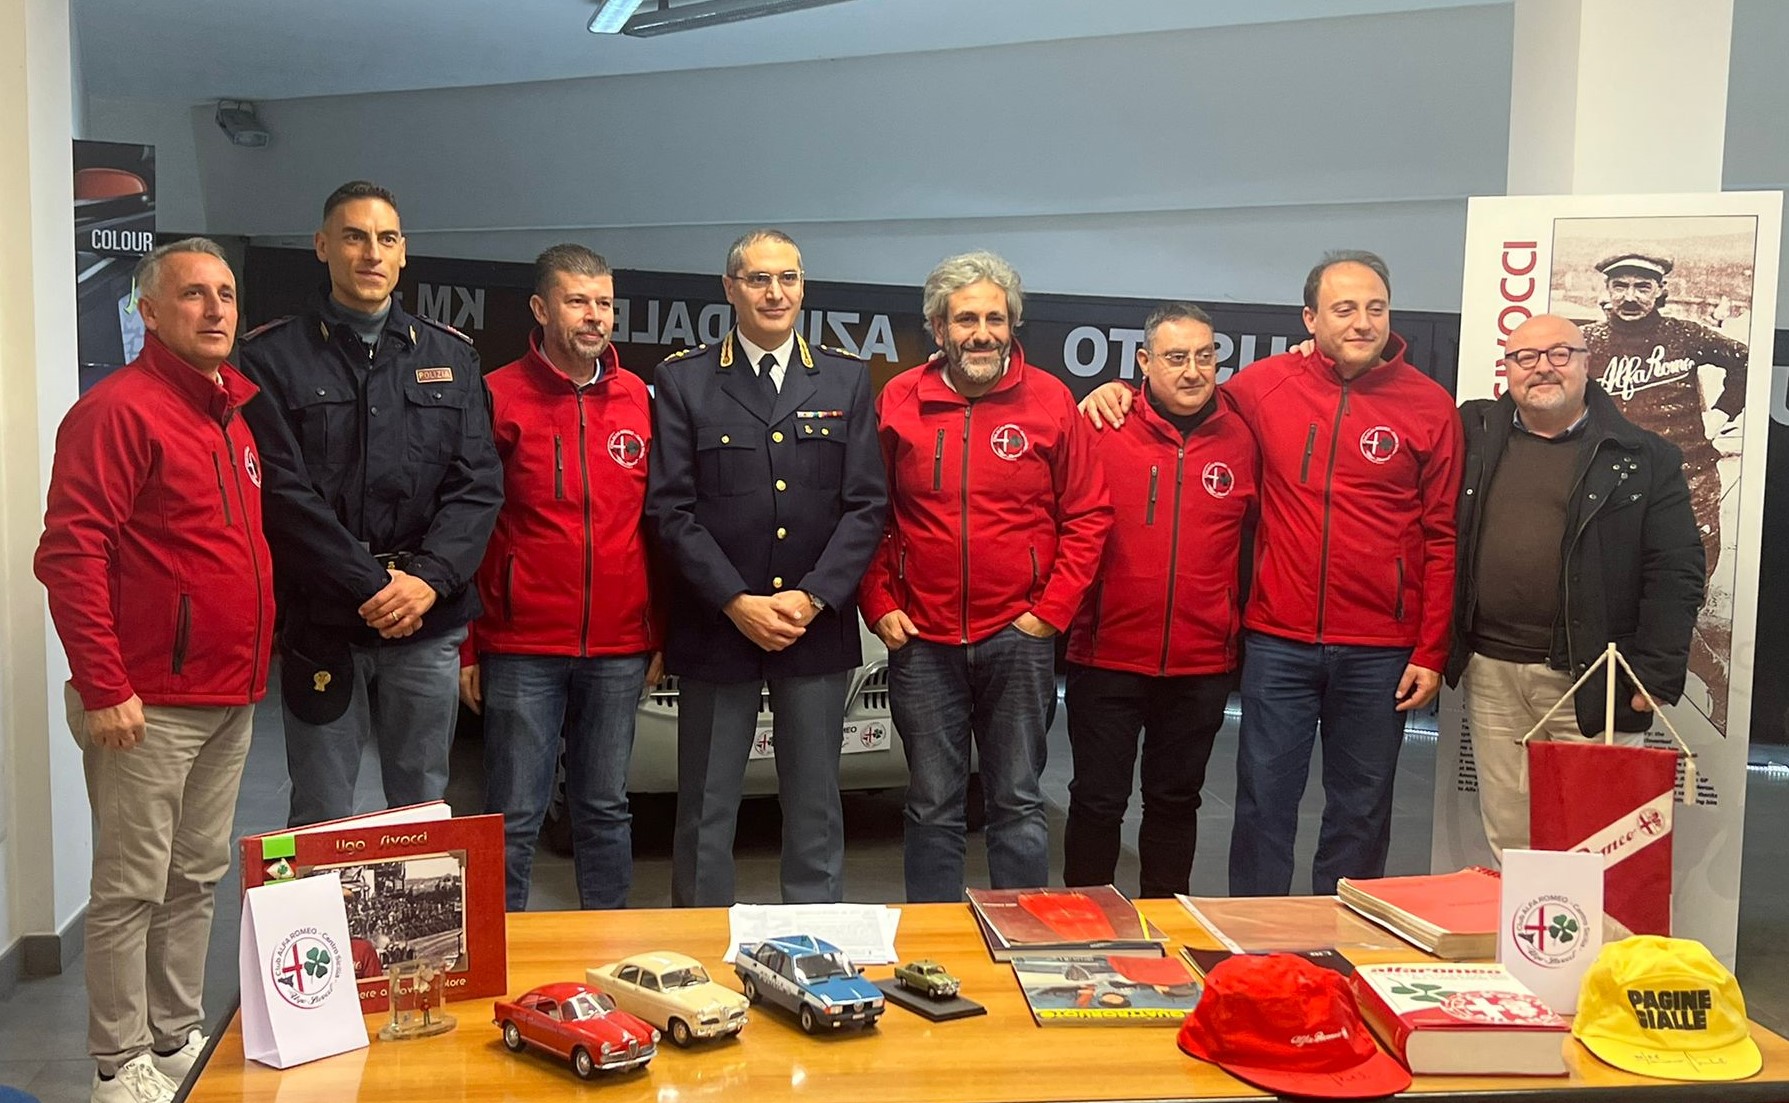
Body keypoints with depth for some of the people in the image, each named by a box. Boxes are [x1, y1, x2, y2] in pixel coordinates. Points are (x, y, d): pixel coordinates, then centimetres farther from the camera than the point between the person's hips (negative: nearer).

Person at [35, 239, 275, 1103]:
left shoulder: (240, 412, 13)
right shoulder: (118, 409, -11)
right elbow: (71, 553, -16)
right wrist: (102, 687, -19)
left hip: (231, 701, 8)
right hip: (150, 705, -8)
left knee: (198, 879, 15)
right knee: (131, 888, 2)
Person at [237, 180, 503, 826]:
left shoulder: (451, 355, 11)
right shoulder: (273, 356, 1)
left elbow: (477, 483, 2)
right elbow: (284, 492, -8)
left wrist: (429, 579, -12)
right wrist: (372, 586, -15)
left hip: (429, 625, 3)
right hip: (320, 622, -2)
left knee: (424, 810, 11)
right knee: (321, 820, 6)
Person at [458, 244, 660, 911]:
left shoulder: (639, 399, 8)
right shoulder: (498, 397, -3)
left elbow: (657, 523, 11)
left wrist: (658, 633, 7)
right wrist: (466, 646, -4)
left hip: (619, 650, 3)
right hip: (521, 649, -3)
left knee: (605, 808, 14)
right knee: (515, 817, 3)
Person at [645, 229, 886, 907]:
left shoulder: (847, 380, 7)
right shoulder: (683, 381, 2)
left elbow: (866, 506, 1)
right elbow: (671, 510, -4)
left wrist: (810, 598, -10)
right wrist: (737, 603, -12)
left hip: (818, 627, 2)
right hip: (715, 627, -1)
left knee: (815, 812, 10)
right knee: (705, 813, 7)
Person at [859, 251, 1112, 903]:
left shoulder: (1050, 401, -1)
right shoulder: (897, 401, 1)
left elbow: (1088, 515, 1)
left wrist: (1051, 609, -5)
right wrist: (880, 605, -2)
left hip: (1018, 639, 0)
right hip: (921, 641, 1)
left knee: (1018, 804, 9)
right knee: (932, 807, 10)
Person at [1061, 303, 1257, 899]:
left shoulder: (1242, 439, 1)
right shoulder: (1103, 429, -6)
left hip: (1202, 665, 3)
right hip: (1107, 655, -2)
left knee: (1176, 800, 17)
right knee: (1098, 800, 7)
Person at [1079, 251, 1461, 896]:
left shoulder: (1429, 406, -1)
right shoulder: (1266, 385, 1)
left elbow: (1441, 539, 1)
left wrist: (1431, 654, -2)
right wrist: (1121, 390, 1)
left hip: (1380, 651, 0)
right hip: (1279, 642, 1)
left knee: (1361, 812, 11)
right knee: (1265, 801, 6)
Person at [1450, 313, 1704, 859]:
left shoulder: (1645, 458, 2)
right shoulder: (1475, 434, 10)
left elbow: (1676, 574, -2)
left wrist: (1656, 678, -8)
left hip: (1590, 684, -3)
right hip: (1491, 675, 3)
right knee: (1508, 843, 10)